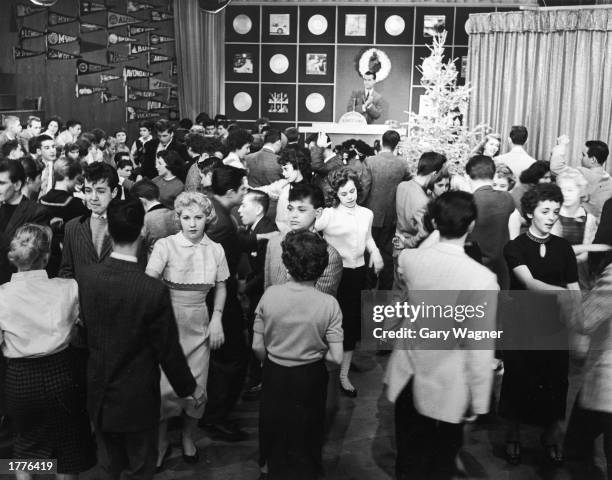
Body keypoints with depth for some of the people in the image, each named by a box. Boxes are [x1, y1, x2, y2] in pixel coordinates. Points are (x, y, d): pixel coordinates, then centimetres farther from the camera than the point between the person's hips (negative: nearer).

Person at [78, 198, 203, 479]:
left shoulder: (86, 277, -13)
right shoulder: (154, 291, -27)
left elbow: (84, 329, 1)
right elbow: (168, 349, -17)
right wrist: (189, 388, -1)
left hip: (99, 393, 4)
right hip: (137, 398, -4)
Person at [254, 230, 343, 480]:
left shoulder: (270, 295, -17)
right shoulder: (329, 304, -20)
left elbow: (258, 347, -11)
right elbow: (336, 356, -18)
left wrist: (271, 363, 9)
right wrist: (316, 352, 2)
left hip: (275, 376, 1)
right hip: (310, 378, -1)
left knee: (276, 434, 25)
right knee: (305, 438, 23)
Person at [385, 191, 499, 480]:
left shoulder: (408, 258, -12)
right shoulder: (482, 278, -25)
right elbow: (480, 349, -20)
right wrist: (478, 401, -8)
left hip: (408, 380, 4)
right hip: (447, 389, -3)